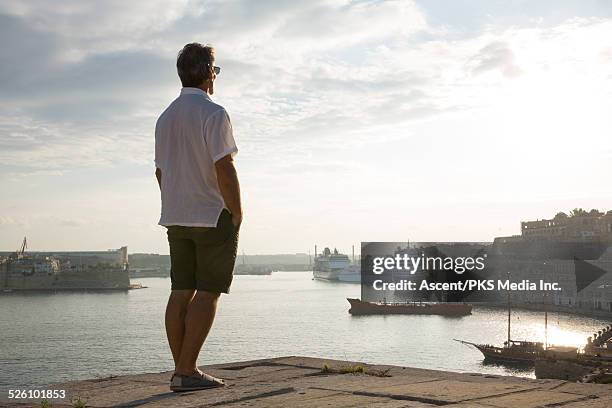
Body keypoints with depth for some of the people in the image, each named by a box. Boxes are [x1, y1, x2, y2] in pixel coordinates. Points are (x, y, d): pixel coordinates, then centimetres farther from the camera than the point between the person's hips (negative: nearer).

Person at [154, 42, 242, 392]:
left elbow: (161, 172, 16)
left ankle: (181, 369, 9)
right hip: (215, 217, -8)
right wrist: (237, 212, -10)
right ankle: (187, 372, -6)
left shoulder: (166, 117, 13)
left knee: (182, 291, 7)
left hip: (177, 219, 8)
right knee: (208, 293, -4)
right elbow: (224, 169, -19)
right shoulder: (213, 113, -12)